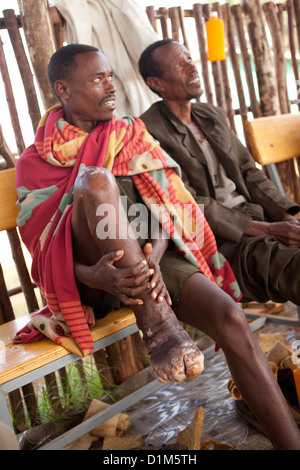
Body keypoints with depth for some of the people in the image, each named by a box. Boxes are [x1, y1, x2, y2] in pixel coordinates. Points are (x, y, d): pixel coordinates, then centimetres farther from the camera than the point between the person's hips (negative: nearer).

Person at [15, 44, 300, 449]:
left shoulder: (131, 134, 14)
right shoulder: (36, 162, 6)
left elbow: (168, 206, 3)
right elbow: (43, 247, -4)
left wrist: (153, 259, -19)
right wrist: (93, 276, -27)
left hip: (152, 258, 3)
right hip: (94, 272, -2)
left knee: (228, 315, -25)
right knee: (95, 180, -30)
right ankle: (158, 325, -32)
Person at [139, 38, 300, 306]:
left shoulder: (213, 116, 18)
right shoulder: (148, 132, -7)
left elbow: (249, 172, 17)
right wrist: (266, 230, -18)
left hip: (255, 216, 8)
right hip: (213, 239, -7)